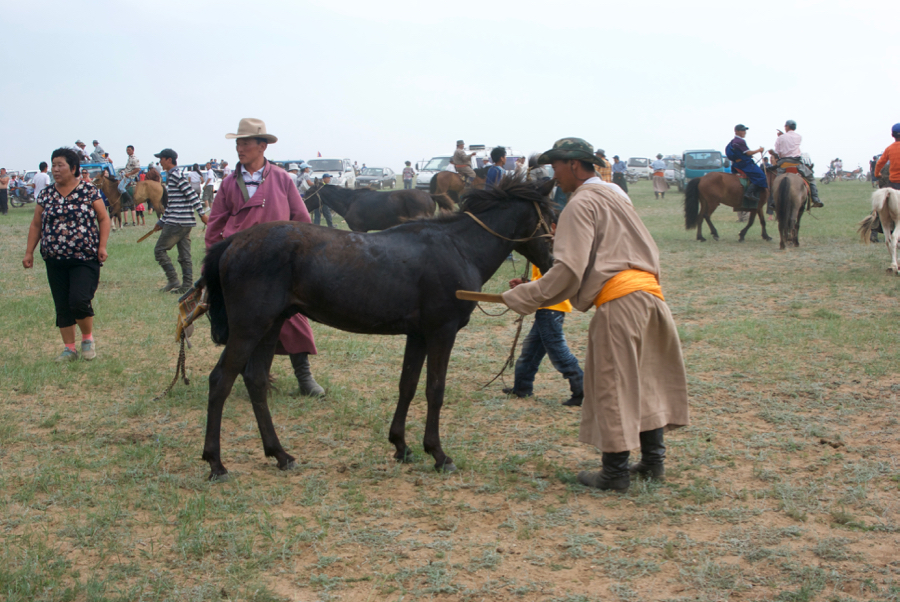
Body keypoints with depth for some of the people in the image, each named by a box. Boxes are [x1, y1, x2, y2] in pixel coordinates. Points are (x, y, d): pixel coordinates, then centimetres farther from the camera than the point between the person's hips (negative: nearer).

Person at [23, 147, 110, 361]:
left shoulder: (89, 191, -2)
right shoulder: (45, 195, 7)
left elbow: (103, 219, 2)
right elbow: (36, 225, 13)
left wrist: (102, 246, -8)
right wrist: (29, 252, 7)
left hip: (85, 259, -4)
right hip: (55, 261, 4)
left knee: (79, 300, -16)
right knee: (62, 306, 6)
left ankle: (88, 338, 9)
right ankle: (69, 348, 17)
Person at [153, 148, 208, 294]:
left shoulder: (176, 175, -11)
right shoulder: (171, 176, 20)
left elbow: (192, 194, -18)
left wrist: (202, 213, -20)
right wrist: (162, 221, 27)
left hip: (177, 222, -9)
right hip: (185, 222, 9)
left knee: (160, 250, -3)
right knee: (184, 255, 7)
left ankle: (173, 280, -4)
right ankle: (187, 286, 7)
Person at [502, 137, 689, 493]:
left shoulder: (582, 203, -5)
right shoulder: (614, 194, 24)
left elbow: (568, 271, -15)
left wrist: (522, 298, -6)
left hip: (618, 298, -9)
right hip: (648, 290, 9)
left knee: (612, 385, -1)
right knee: (645, 379, 16)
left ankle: (615, 472, 5)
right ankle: (653, 460, 22)